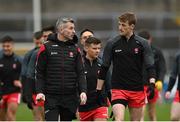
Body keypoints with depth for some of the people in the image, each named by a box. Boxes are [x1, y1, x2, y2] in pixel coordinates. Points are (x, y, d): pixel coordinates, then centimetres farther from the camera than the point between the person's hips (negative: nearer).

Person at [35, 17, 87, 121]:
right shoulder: (47, 48, -1)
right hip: (51, 97, -3)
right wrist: (39, 91, -11)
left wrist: (83, 91, -9)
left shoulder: (75, 49, 9)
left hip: (70, 97, 3)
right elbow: (40, 73, 0)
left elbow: (80, 73, 6)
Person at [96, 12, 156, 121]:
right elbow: (104, 68, 7)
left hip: (137, 90, 1)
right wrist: (98, 89, 6)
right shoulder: (112, 44, 2)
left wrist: (152, 83, -17)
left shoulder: (142, 44, 1)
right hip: (118, 89, -1)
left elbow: (150, 66, -1)